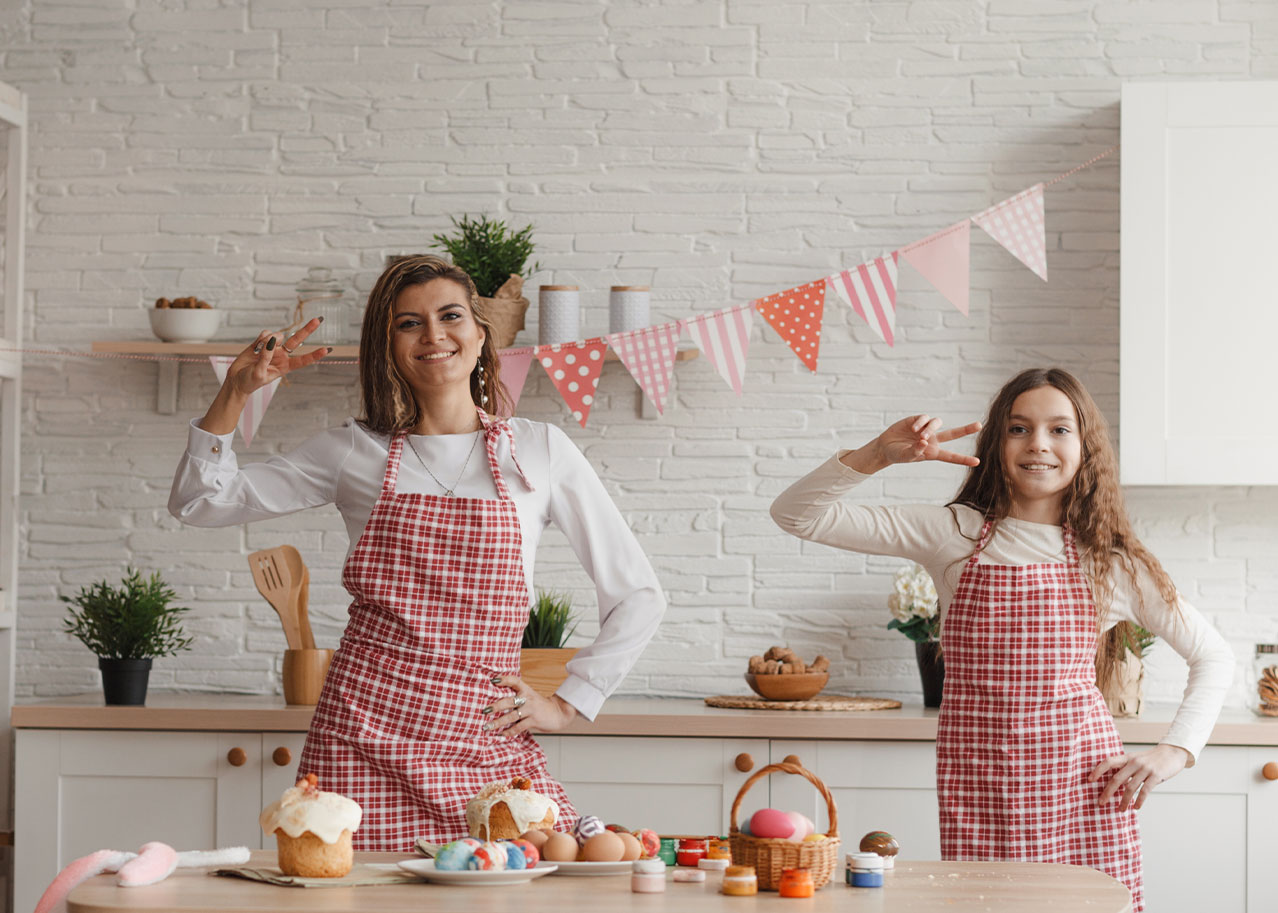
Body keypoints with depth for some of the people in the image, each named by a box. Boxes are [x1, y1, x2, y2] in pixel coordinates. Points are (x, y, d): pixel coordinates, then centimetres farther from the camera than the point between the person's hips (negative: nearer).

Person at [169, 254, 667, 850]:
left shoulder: (539, 450, 7)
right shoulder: (355, 453, 9)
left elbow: (638, 595, 12)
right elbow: (199, 501, 11)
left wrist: (567, 704, 7)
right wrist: (237, 389, 0)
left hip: (485, 742, 0)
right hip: (364, 732, 0)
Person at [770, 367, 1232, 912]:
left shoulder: (1110, 561, 6)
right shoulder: (953, 535, 5)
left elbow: (1214, 657, 16)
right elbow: (796, 515, 1)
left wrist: (1176, 751, 3)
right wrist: (878, 456, -12)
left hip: (1083, 784, 0)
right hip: (978, 791, 0)